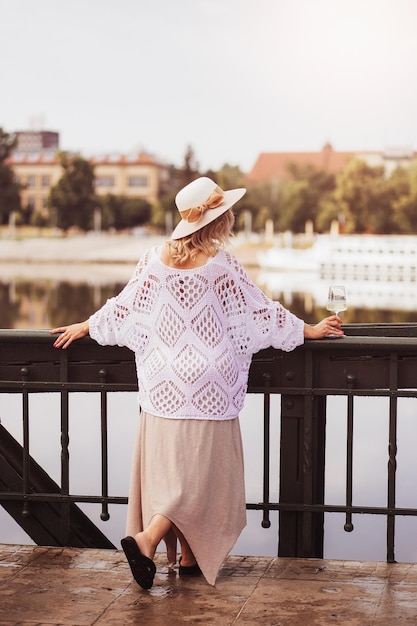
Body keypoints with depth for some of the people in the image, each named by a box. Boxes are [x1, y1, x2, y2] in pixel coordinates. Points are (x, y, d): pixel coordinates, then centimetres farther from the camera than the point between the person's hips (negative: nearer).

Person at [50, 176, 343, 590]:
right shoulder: (222, 267, -9)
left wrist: (85, 327, 25)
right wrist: (308, 330, 12)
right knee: (200, 476, 2)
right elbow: (261, 315, -2)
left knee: (173, 471, 13)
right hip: (208, 391, -5)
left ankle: (189, 557, 20)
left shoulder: (156, 260, 1)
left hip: (163, 391, 5)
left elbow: (124, 309, 8)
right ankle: (146, 539, -13)